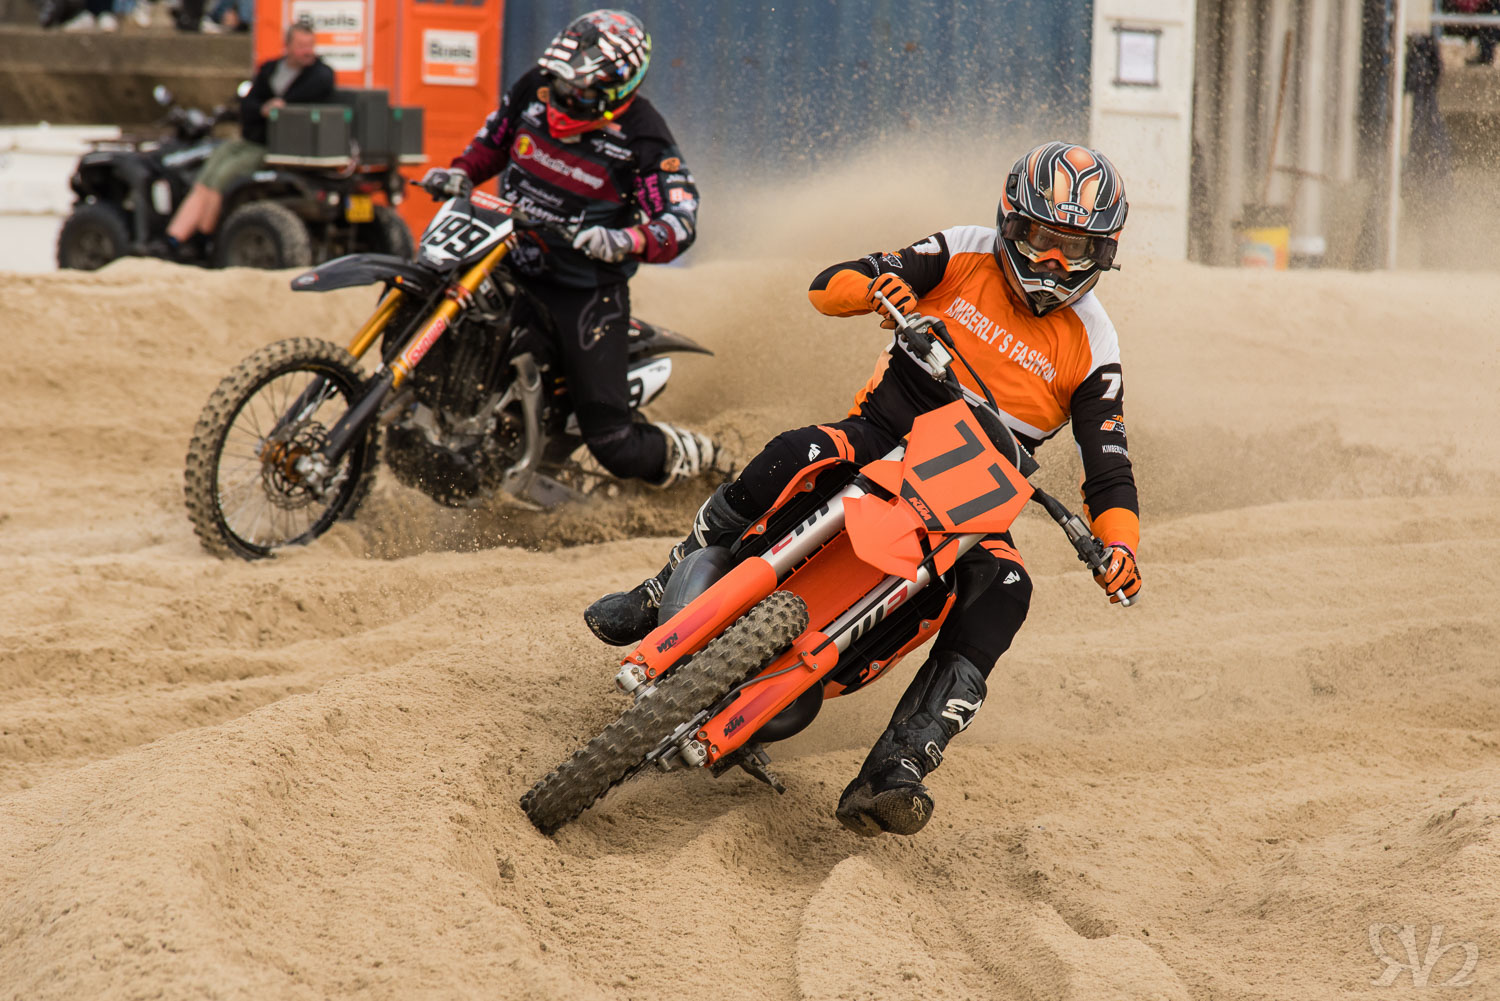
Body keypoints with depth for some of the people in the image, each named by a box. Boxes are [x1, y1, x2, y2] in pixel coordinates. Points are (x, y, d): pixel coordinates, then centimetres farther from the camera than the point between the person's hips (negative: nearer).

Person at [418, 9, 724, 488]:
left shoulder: (642, 139, -16)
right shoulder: (534, 90, -2)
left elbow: (679, 224, -22)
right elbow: (493, 141, 18)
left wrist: (626, 242, -42)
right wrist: (460, 173, -2)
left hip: (587, 286, -6)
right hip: (510, 261, 6)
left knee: (615, 445, -12)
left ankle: (694, 454, 17)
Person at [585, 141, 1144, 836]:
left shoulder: (1091, 348, 0)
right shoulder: (965, 255, 0)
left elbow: (1110, 471, -2)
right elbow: (827, 286, -4)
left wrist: (1119, 550, -22)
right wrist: (874, 286, -28)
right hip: (883, 434, 0)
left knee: (1003, 590, -31)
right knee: (794, 458, -33)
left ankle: (893, 772, -39)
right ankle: (656, 601, -15)